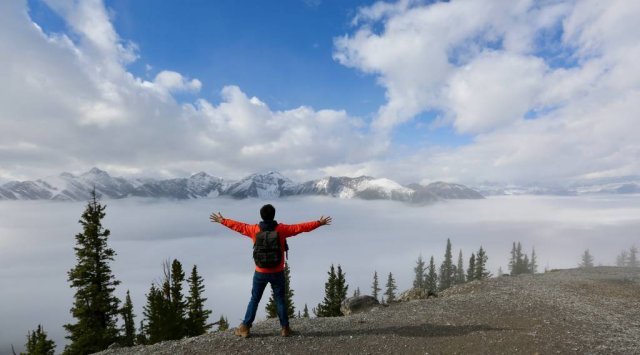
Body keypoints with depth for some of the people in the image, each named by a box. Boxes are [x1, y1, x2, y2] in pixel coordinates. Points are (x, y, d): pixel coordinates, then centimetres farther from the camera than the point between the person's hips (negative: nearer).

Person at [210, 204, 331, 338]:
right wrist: (319, 223, 1)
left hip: (260, 272, 1)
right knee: (280, 299, 11)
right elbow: (301, 227, -7)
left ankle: (245, 328, 17)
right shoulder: (281, 229, -10)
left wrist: (222, 221, 22)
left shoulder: (254, 229, -6)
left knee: (254, 299, 14)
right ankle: (285, 328, 15)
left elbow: (238, 226, 7)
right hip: (277, 273, -1)